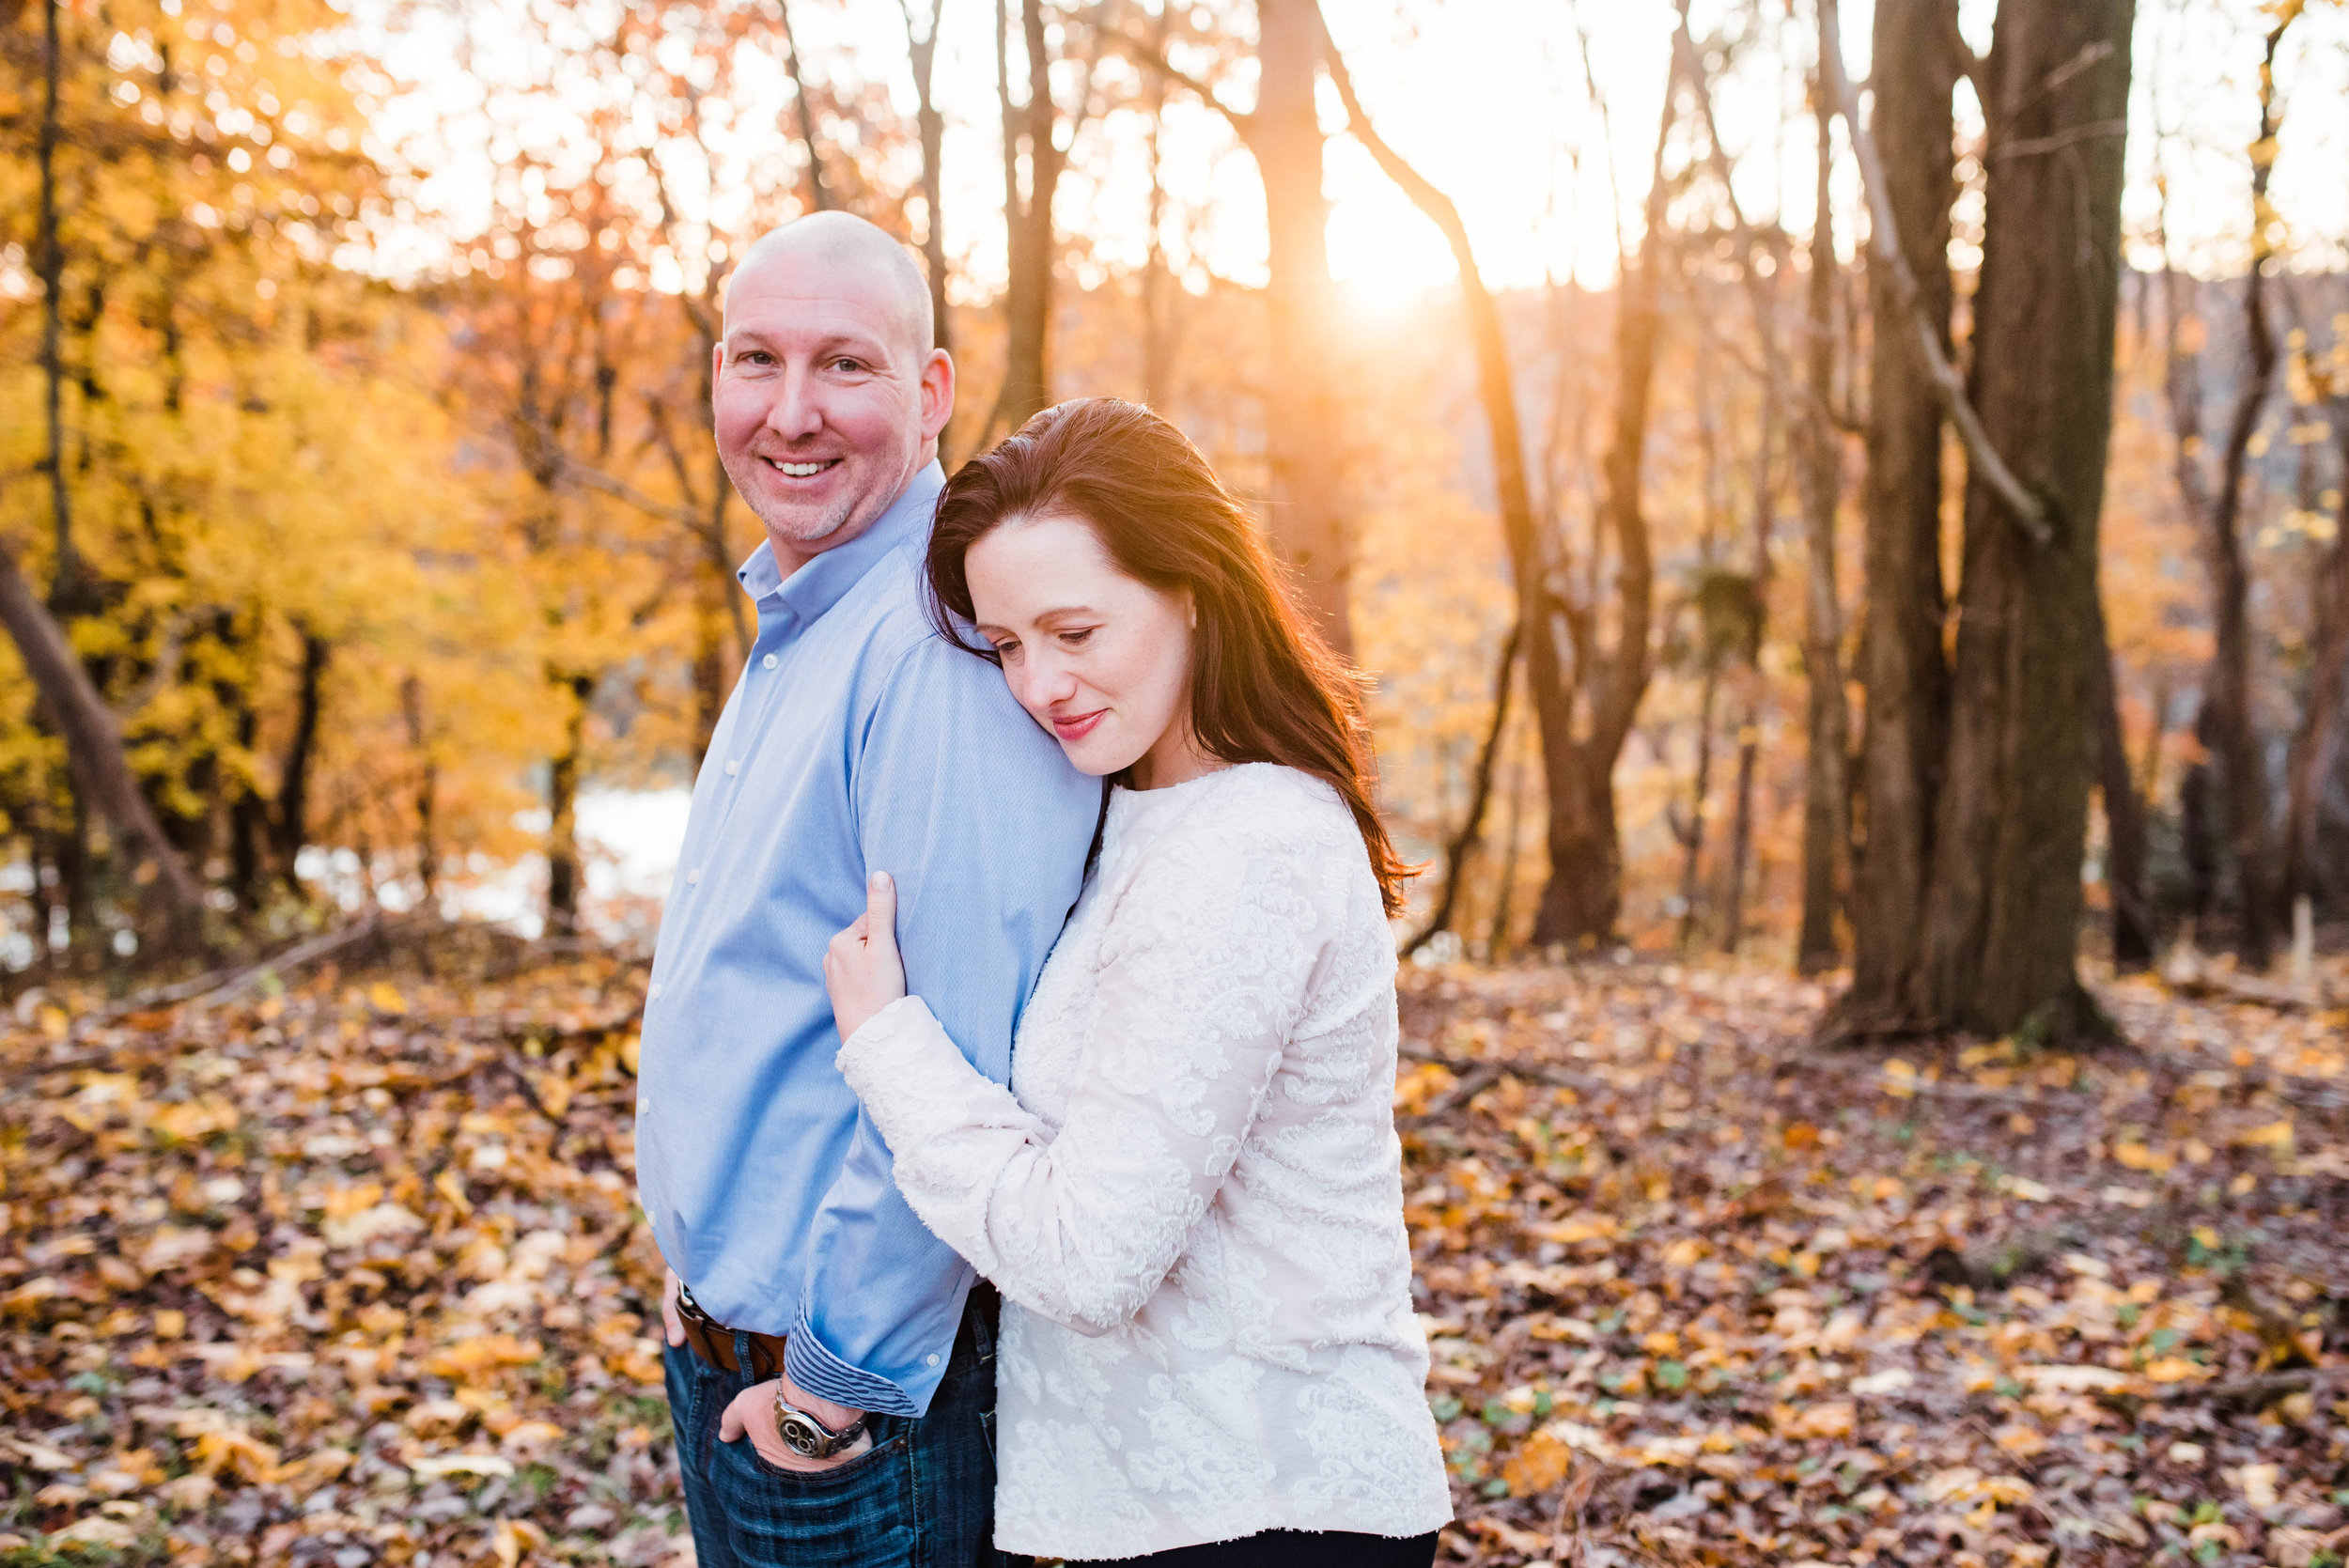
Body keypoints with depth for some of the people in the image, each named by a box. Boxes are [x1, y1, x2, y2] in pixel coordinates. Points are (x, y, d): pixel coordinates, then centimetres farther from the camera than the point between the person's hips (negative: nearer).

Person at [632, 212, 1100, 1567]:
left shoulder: (944, 644, -23)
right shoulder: (796, 631, 10)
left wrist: (843, 1378, -20)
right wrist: (709, 1295, 19)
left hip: (859, 1388, -9)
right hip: (731, 1352, 9)